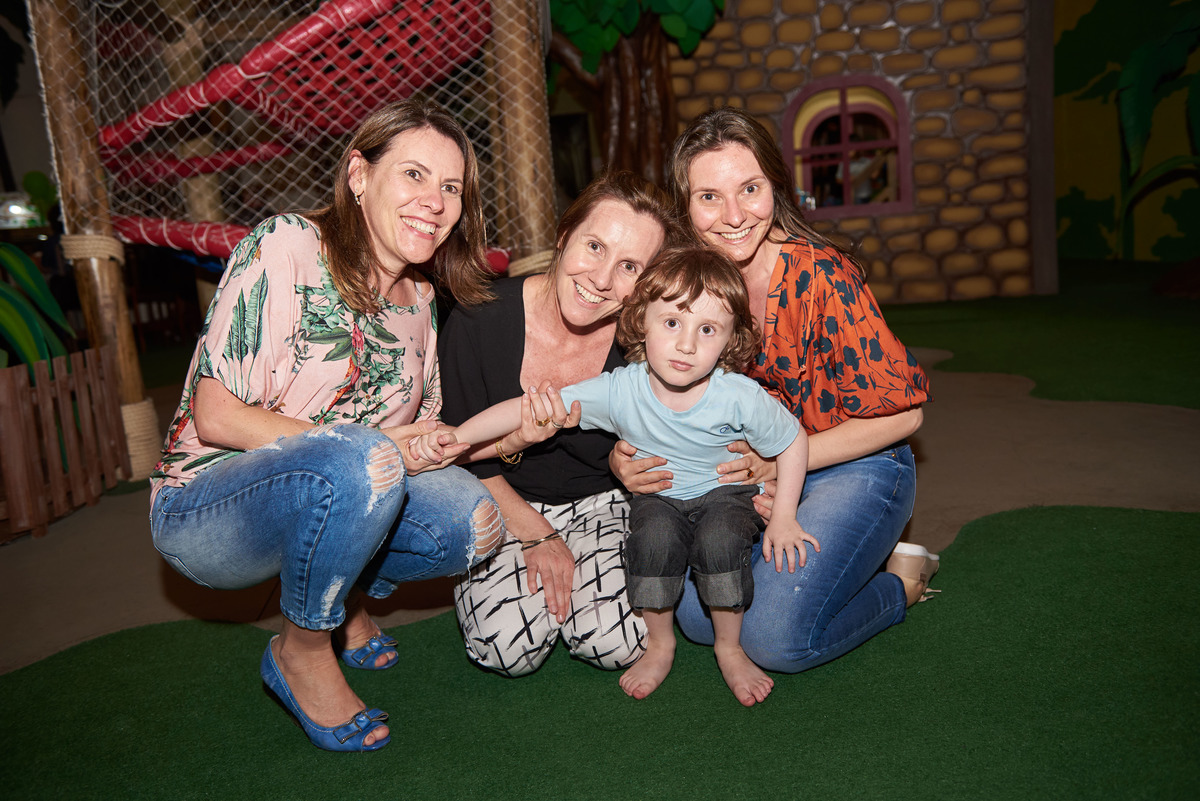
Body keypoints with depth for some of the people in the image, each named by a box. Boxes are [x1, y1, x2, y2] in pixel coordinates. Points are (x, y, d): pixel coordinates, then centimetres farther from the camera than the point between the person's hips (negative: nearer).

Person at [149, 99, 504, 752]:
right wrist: (382, 447, -25)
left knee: (474, 522, -18)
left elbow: (424, 437, 13)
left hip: (338, 495, 6)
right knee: (360, 463, -36)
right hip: (202, 514, -6)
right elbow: (215, 416, -19)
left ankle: (345, 598, 11)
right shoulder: (285, 247, -14)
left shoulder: (417, 299, 6)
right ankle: (302, 651, -9)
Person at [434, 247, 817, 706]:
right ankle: (659, 645, -4)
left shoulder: (741, 397, -24)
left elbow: (792, 442, -6)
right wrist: (456, 437, -28)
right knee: (655, 535, -31)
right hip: (656, 495, 1)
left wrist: (783, 517, -6)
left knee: (719, 541, -31)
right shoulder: (622, 390, -23)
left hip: (724, 491, 0)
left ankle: (729, 649, -3)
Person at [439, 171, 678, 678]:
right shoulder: (482, 318, -20)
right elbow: (459, 451, -10)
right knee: (508, 649, -22)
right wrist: (536, 535, -14)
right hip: (500, 506, 0)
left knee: (618, 645, -21)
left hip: (600, 504, 1)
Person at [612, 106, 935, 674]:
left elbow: (899, 414, -16)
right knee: (697, 615, -9)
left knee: (776, 638, -19)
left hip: (853, 467, -5)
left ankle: (900, 580, 8)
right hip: (750, 478, 5)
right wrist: (626, 459, -21)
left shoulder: (821, 275, -22)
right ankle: (797, 558, 16)